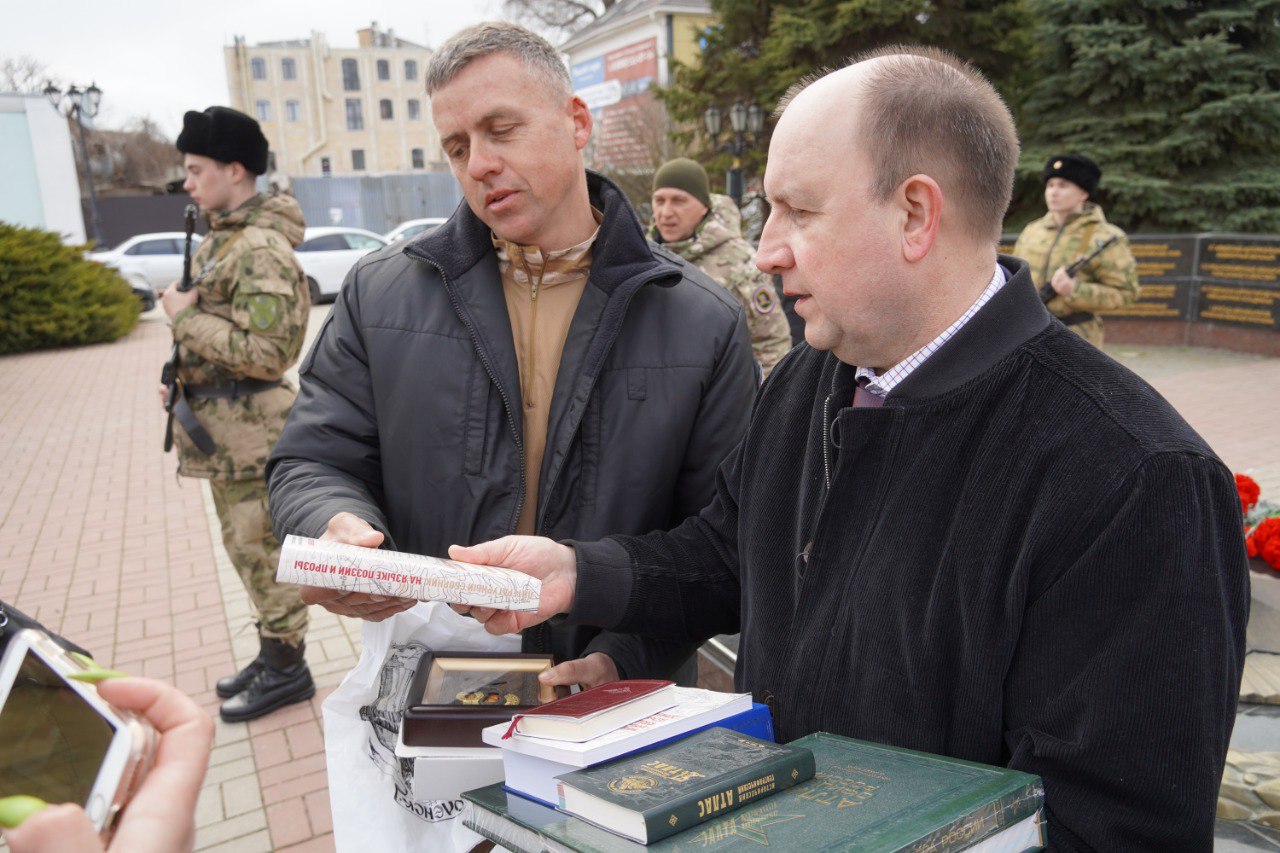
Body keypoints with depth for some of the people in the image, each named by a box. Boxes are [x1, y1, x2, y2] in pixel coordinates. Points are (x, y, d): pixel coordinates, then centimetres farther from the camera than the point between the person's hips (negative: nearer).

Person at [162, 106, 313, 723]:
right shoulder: (221, 239, 12)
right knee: (249, 549, 19)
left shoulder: (261, 249, -19)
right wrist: (185, 374, 10)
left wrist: (185, 318, -18)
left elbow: (268, 352, -25)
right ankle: (276, 654, 34)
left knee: (264, 552, 2)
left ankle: (285, 670, 18)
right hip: (224, 428, 10)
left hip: (249, 432, -10)